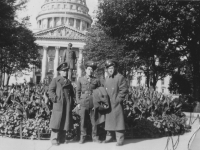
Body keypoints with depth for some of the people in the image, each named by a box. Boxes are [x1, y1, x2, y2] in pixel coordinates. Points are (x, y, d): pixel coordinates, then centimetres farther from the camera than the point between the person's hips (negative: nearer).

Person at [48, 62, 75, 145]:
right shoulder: (55, 80, 6)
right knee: (57, 121, -6)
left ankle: (62, 139, 14)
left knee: (66, 121, 5)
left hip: (68, 104, 5)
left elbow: (72, 92, 24)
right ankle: (54, 139, 1)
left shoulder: (68, 82, 21)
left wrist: (71, 100, 11)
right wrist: (55, 98, -12)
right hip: (58, 103, -5)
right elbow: (51, 90, -2)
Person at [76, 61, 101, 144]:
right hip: (83, 103, 0)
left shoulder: (96, 80, 7)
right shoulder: (80, 79, 8)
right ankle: (83, 137, 15)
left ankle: (95, 137, 14)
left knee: (94, 121, 3)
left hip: (93, 104, 0)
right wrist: (78, 103, 3)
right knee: (83, 121, 4)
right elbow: (78, 91, 9)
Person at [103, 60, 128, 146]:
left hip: (116, 104, -6)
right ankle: (109, 136, 26)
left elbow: (124, 90, -11)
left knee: (118, 120, -4)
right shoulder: (106, 78, 14)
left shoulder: (120, 77, -7)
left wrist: (118, 99, -13)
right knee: (108, 120, 12)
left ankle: (120, 139, 4)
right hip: (108, 104, 7)